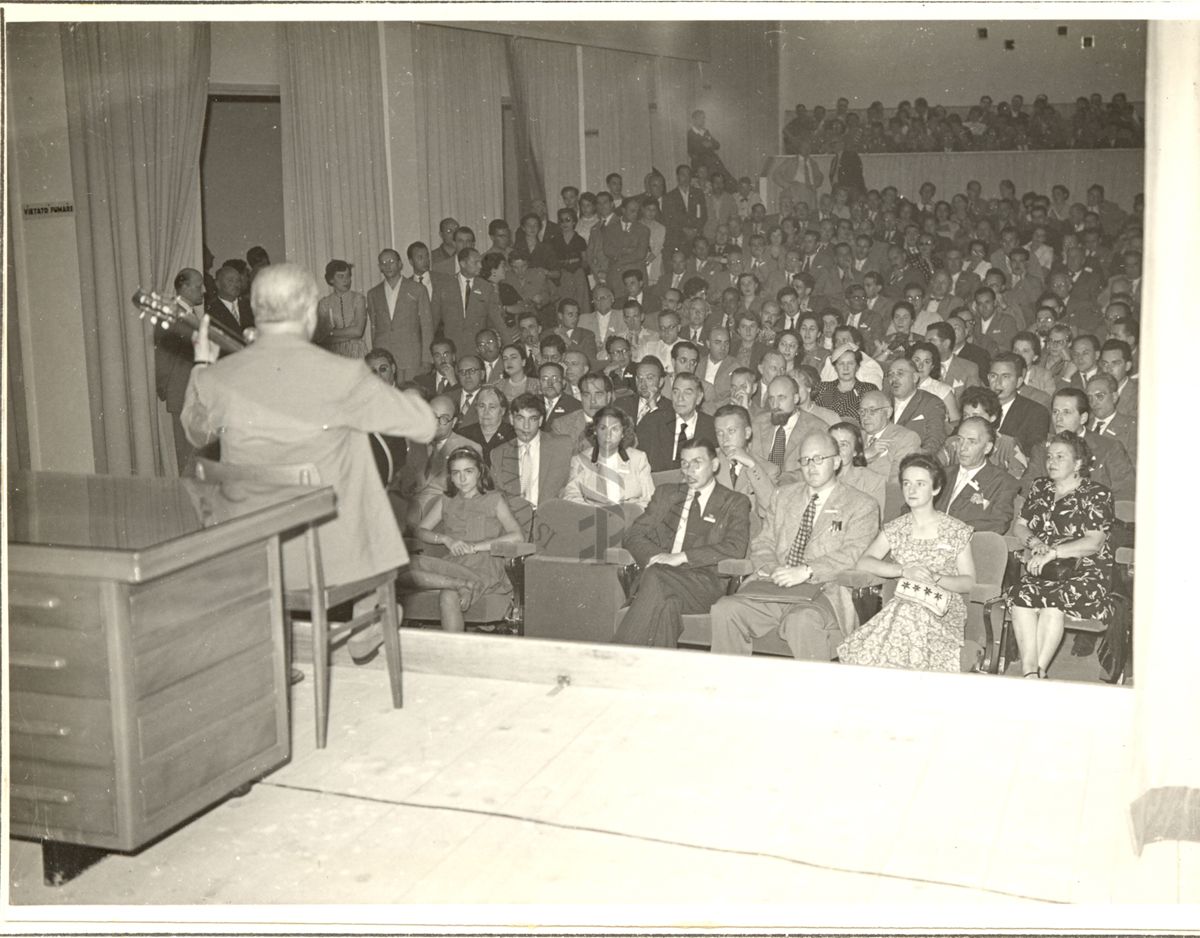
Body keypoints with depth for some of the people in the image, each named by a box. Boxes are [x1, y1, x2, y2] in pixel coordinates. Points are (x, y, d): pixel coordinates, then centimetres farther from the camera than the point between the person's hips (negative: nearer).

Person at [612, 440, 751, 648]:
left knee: (656, 577, -34)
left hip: (702, 583, -3)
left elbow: (735, 547, -5)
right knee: (668, 604, -35)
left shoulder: (734, 503, 13)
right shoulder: (665, 494, 25)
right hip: (656, 576, 3)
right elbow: (634, 534, 16)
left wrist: (681, 557, -14)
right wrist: (655, 557, -8)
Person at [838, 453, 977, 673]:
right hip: (902, 604, 2)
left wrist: (935, 578, -15)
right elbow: (862, 564, -1)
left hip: (943, 609, -2)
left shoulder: (956, 531, 6)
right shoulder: (895, 529, 12)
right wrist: (903, 570, -16)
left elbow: (969, 582, 3)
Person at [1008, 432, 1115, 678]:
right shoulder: (1041, 488, 18)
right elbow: (1020, 526, 20)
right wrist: (1034, 542, -3)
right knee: (1022, 595, -29)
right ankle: (1030, 672, -36)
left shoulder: (1096, 494, 1)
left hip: (1086, 572, -4)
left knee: (1054, 602, -34)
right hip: (1042, 569, 4)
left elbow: (1094, 543, -9)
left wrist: (1052, 552, -18)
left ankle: (1037, 669, -31)